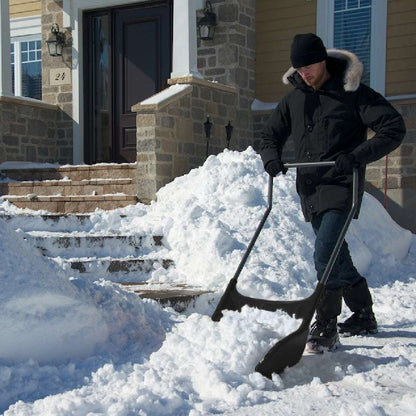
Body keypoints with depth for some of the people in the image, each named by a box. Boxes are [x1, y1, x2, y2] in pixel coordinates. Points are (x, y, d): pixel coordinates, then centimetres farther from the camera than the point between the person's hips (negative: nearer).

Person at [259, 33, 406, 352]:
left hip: (341, 188, -7)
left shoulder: (352, 93, -6)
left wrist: (358, 156, -23)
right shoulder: (295, 97, 11)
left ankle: (326, 330, -13)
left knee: (326, 254, -19)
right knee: (336, 257, 14)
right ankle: (364, 316, 30)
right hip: (310, 191, 7)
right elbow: (271, 135, 19)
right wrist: (271, 157, -4)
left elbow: (394, 128, -10)